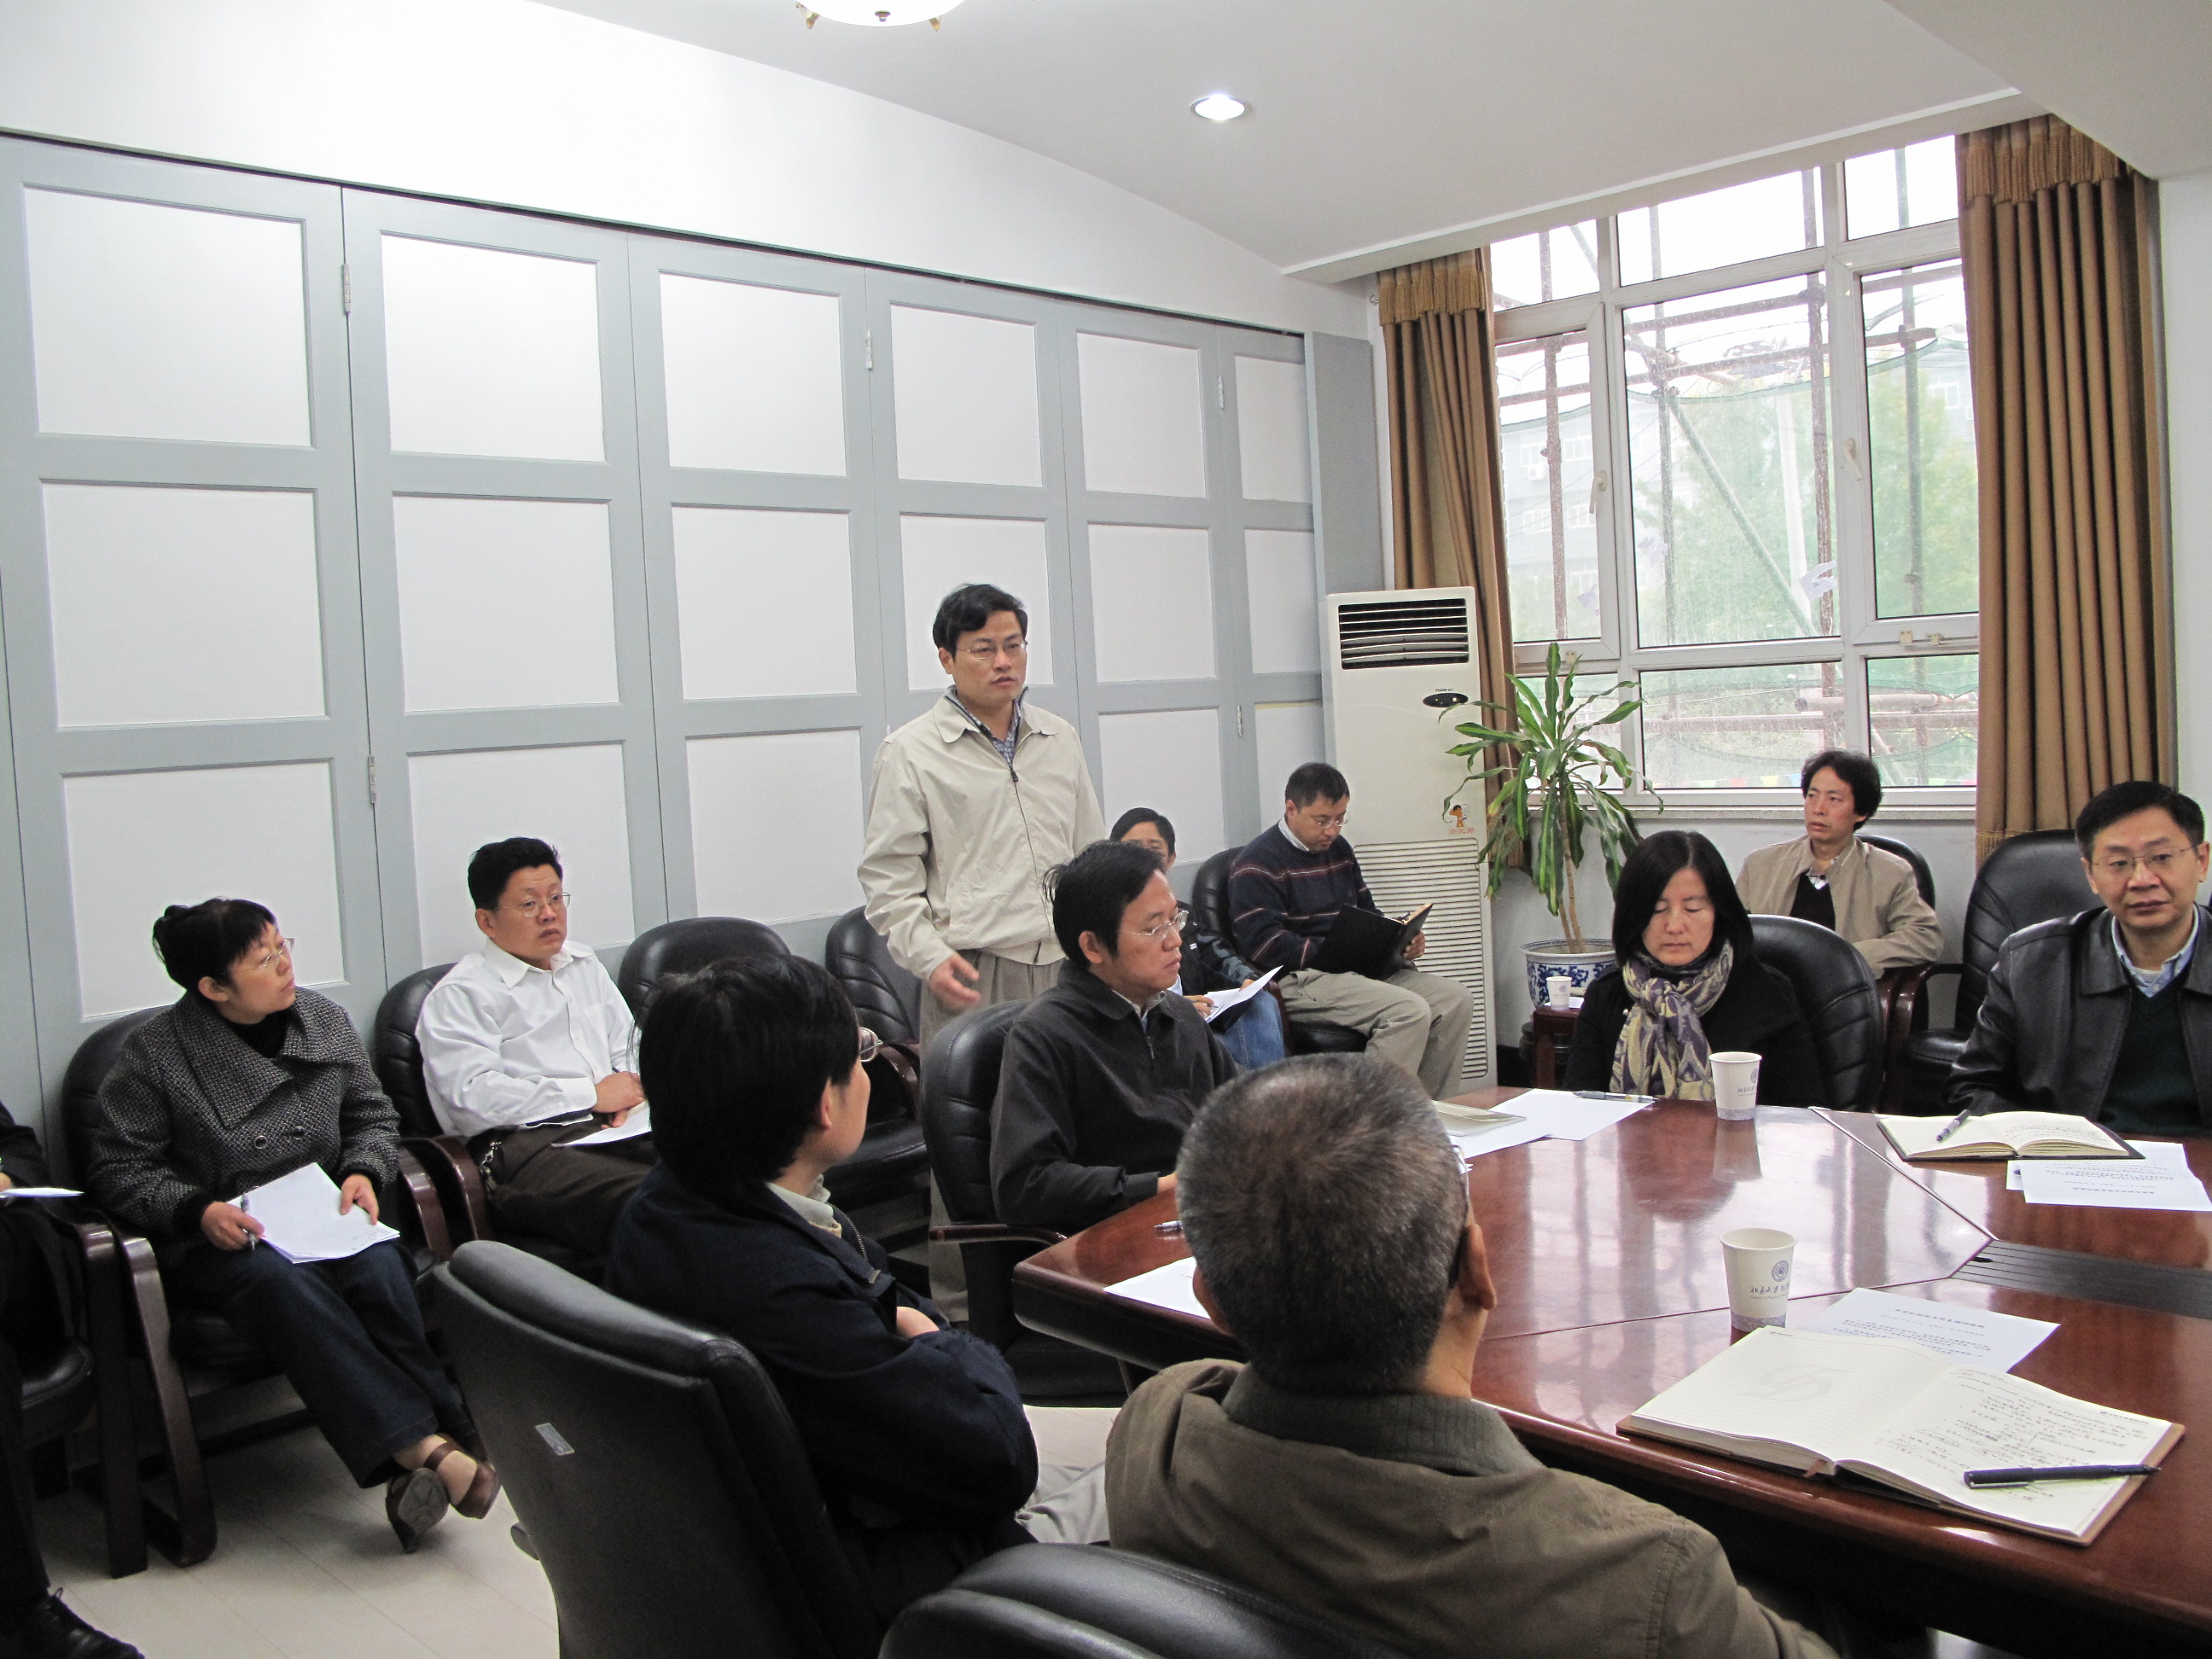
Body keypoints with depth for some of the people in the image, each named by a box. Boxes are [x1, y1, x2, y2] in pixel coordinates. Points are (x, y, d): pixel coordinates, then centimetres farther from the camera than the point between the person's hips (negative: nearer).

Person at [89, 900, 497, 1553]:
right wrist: (198, 1210, -17)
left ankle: (416, 1467, -36)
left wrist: (364, 1172, -4)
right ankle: (427, 1446, -46)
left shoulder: (323, 1020, 9)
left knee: (379, 1267, -32)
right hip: (217, 1241, -3)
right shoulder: (153, 1053, -2)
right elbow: (119, 1170, -1)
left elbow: (374, 1116, 17)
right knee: (282, 1281, -37)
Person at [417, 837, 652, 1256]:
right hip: (528, 1145, -6)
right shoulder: (458, 996, 6)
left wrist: (630, 1093, 5)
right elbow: (473, 1096, -8)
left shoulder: (584, 965, 29)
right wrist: (591, 1095, -7)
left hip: (613, 1127, 7)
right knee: (643, 1202, -39)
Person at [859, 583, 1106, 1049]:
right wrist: (929, 958, -14)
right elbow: (889, 878, -2)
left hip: (1067, 966, 4)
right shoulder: (910, 752, 1)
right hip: (974, 975, -4)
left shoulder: (1061, 739, 16)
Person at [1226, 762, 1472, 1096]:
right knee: (1411, 1010, -28)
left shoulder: (1339, 849, 20)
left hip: (1361, 969, 9)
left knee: (1455, 1000, -6)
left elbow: (1368, 914, 28)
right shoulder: (1259, 862, -7)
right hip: (1299, 978, -9)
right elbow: (1262, 943, -17)